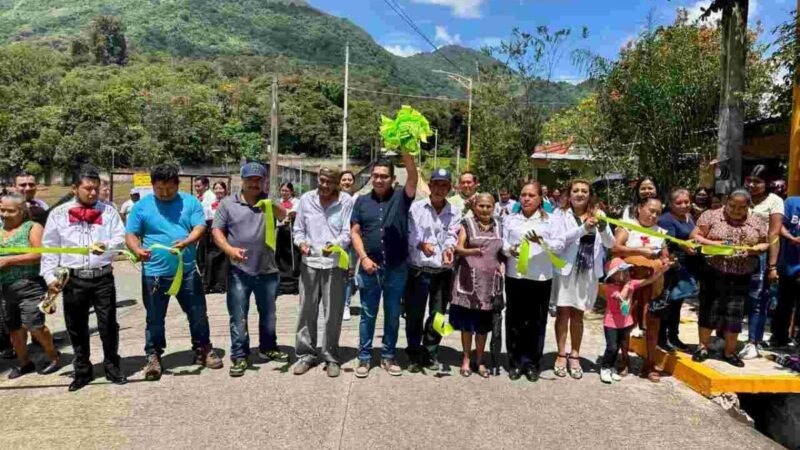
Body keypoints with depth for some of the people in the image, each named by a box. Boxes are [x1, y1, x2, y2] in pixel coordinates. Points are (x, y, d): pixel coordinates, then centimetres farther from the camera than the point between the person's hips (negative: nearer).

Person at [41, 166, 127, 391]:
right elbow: (49, 248, 5)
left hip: (103, 277, -1)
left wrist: (107, 245, -26)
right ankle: (82, 371, 25)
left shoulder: (108, 211, 4)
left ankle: (112, 366, 21)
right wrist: (50, 276, -3)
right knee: (76, 327, 11)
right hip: (73, 279, 1)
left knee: (108, 324, 4)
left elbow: (121, 238, -4)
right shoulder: (58, 213, 4)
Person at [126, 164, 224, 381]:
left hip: (187, 271, 1)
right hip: (154, 273, -1)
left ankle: (203, 351, 28)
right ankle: (153, 357, 23)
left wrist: (186, 242, -27)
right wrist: (137, 250, -23)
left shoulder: (190, 202, 2)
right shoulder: (141, 206, 1)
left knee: (198, 314, 11)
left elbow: (200, 227, -7)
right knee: (155, 319, 9)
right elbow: (130, 235, -1)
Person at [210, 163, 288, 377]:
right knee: (238, 317, 4)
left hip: (267, 270, 2)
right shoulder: (228, 203, -1)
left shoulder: (269, 203, 2)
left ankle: (268, 348, 34)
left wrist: (272, 206, -42)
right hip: (238, 270, -2)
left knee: (268, 313, 17)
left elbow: (283, 215, -18)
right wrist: (230, 250, -20)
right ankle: (239, 356, 15)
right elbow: (216, 230, -2)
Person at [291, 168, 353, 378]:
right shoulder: (306, 199, 4)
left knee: (333, 314, 5)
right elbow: (298, 229, 8)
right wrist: (301, 242, -13)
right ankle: (306, 354, 23)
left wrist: (334, 245, -26)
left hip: (335, 264, -2)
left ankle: (331, 357, 19)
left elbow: (348, 233, -6)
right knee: (307, 311, 9)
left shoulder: (347, 202, -4)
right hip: (309, 262, 2)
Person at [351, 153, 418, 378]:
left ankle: (388, 357, 22)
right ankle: (364, 358, 17)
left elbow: (413, 175, -15)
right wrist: (364, 258, -10)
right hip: (370, 266, 0)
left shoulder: (401, 197, 1)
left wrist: (404, 149, -27)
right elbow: (355, 232, 3)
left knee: (393, 315, 10)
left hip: (397, 268, 0)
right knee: (368, 314, 8)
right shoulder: (362, 201, 5)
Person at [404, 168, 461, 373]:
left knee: (437, 315, 10)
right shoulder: (416, 207, 1)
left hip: (443, 271, 2)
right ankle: (414, 355, 20)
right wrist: (421, 244, -27)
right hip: (418, 270, -1)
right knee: (414, 315, 3)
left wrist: (448, 248, -26)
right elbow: (409, 233, -7)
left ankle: (430, 354, 27)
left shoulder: (455, 212, 6)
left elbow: (452, 236, -4)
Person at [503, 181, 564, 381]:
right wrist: (509, 250, -15)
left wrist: (541, 241, -18)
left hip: (541, 277, -1)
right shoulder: (510, 219, 10)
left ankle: (531, 362, 16)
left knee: (537, 321, 4)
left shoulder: (549, 220, 5)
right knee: (514, 320, 5)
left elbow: (560, 244, -3)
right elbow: (502, 242, 6)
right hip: (515, 276, 1)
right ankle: (515, 362, 16)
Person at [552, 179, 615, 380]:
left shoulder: (597, 214, 6)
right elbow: (560, 238, -16)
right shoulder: (560, 213, -2)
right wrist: (583, 229, -28)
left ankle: (575, 356, 22)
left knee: (578, 315, 11)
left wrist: (603, 228, -18)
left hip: (588, 271, 2)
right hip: (566, 269, -2)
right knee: (563, 313, 2)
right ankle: (561, 355, 14)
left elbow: (610, 244, 2)